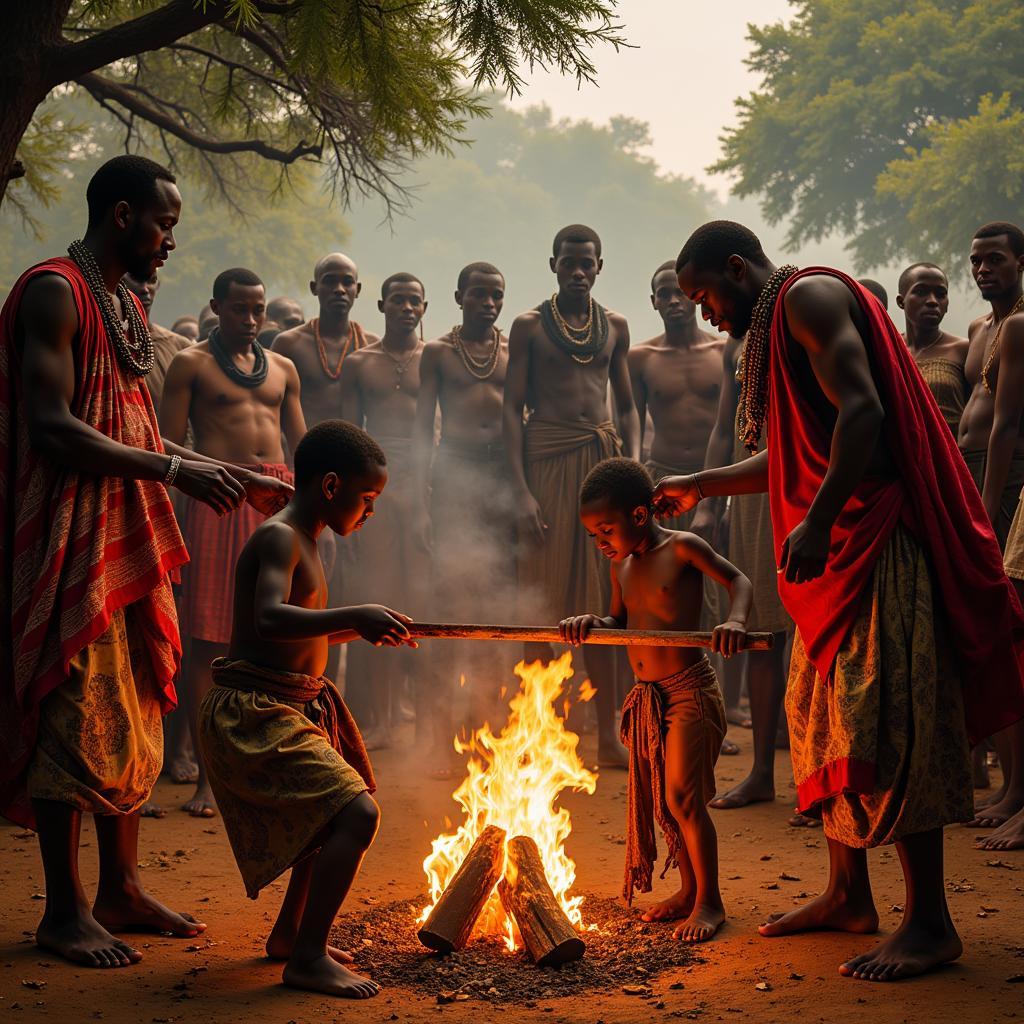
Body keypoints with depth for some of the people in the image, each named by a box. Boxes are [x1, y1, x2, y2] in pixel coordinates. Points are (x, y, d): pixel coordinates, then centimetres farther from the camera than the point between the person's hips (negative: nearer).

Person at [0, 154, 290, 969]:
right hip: (71, 540, -9)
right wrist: (175, 468, -20)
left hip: (130, 537, 9)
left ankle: (122, 889, 21)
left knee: (133, 716, 11)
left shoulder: (126, 306, 19)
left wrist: (238, 482, 19)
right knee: (76, 718, -6)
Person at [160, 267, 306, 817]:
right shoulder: (191, 364, 5)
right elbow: (169, 448, 0)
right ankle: (207, 776, -2)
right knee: (208, 638, -6)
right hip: (219, 499, -4)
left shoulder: (282, 368, 19)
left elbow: (302, 446, 21)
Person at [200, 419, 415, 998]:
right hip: (252, 716, -11)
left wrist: (366, 628, 20)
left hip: (294, 711, 11)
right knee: (357, 814, -21)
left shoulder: (306, 543, 17)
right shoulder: (278, 539, -15)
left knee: (334, 815, 27)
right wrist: (355, 615, -41)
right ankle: (307, 958, -15)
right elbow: (270, 620, -34)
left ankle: (290, 934, 41)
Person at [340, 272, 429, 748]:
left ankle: (426, 717, 1)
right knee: (377, 599, -2)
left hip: (423, 483, -1)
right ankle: (381, 720, 2)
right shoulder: (358, 363, 13)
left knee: (424, 597, -4)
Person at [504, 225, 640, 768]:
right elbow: (513, 409, -1)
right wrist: (520, 490, -11)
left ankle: (609, 737, 7)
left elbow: (627, 407, 17)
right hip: (548, 462, -3)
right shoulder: (529, 326, 3)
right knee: (543, 602, -3)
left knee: (600, 603, 4)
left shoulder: (614, 326, 13)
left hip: (602, 460, 3)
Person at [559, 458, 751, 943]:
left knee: (682, 796, -11)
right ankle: (688, 890, 26)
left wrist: (735, 621, -31)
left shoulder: (682, 548, -10)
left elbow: (738, 580, -11)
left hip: (689, 689, -8)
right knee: (661, 800, 11)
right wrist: (591, 622, -1)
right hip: (646, 698, 8)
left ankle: (709, 901, 2)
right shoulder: (621, 565, 11)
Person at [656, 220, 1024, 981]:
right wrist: (699, 487, 33)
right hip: (838, 549, 10)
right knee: (823, 720, 12)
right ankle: (849, 895, 22)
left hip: (877, 539, -10)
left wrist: (817, 522, -27)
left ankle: (930, 923, -7)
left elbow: (863, 409, -21)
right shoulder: (779, 328, 23)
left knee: (884, 726, -11)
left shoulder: (810, 296, -7)